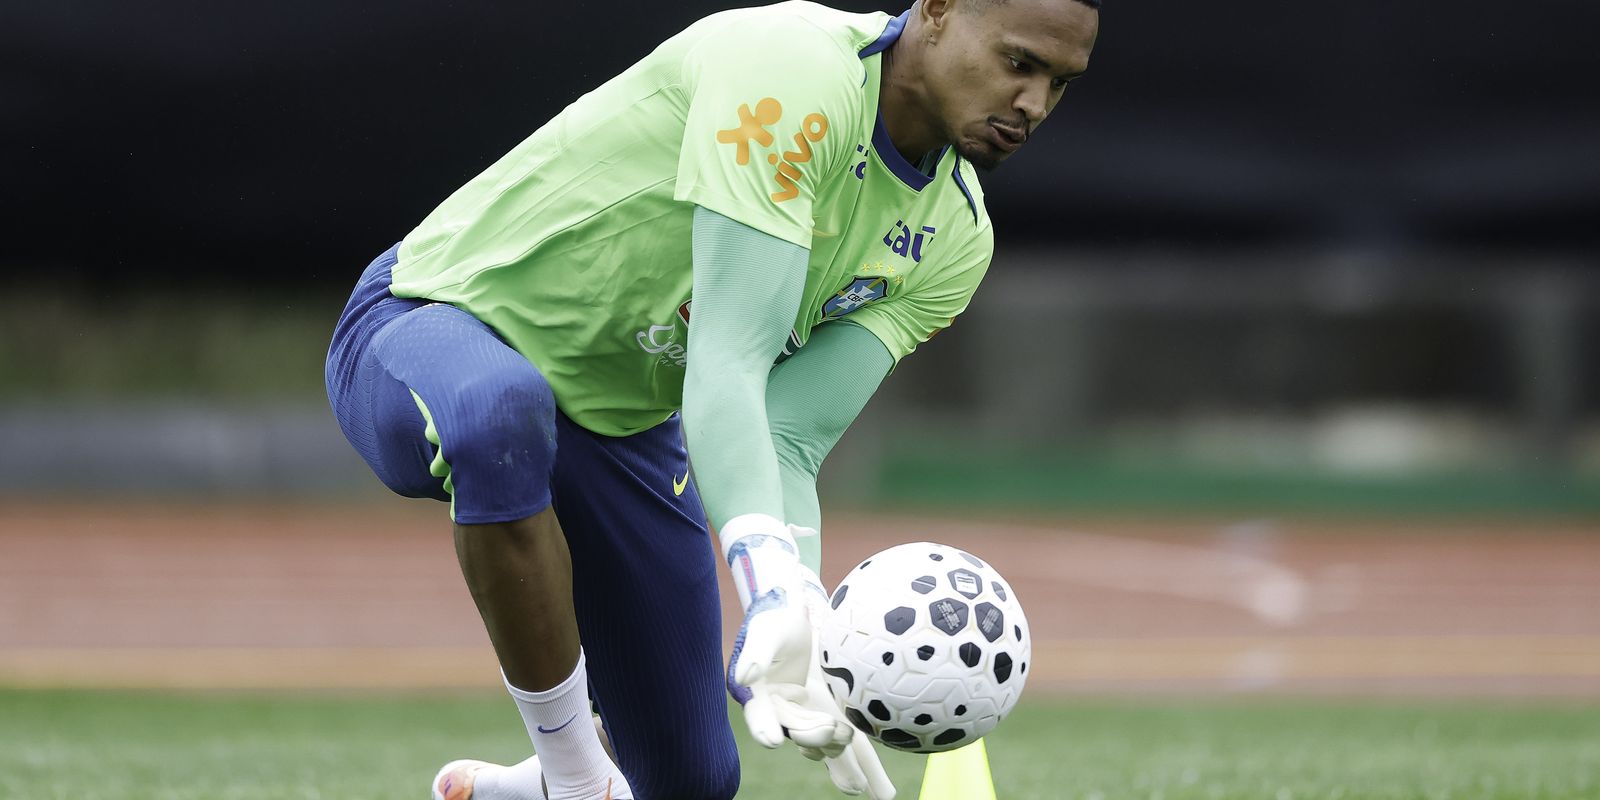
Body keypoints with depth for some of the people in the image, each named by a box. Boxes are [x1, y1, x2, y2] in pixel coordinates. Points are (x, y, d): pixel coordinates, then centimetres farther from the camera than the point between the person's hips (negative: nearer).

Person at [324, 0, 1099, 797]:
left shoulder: (954, 237, -6)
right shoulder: (797, 73, -31)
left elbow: (785, 444, -16)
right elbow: (725, 368, -39)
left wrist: (798, 632, -35)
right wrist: (775, 590, -54)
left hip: (626, 423, 8)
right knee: (503, 413, -45)